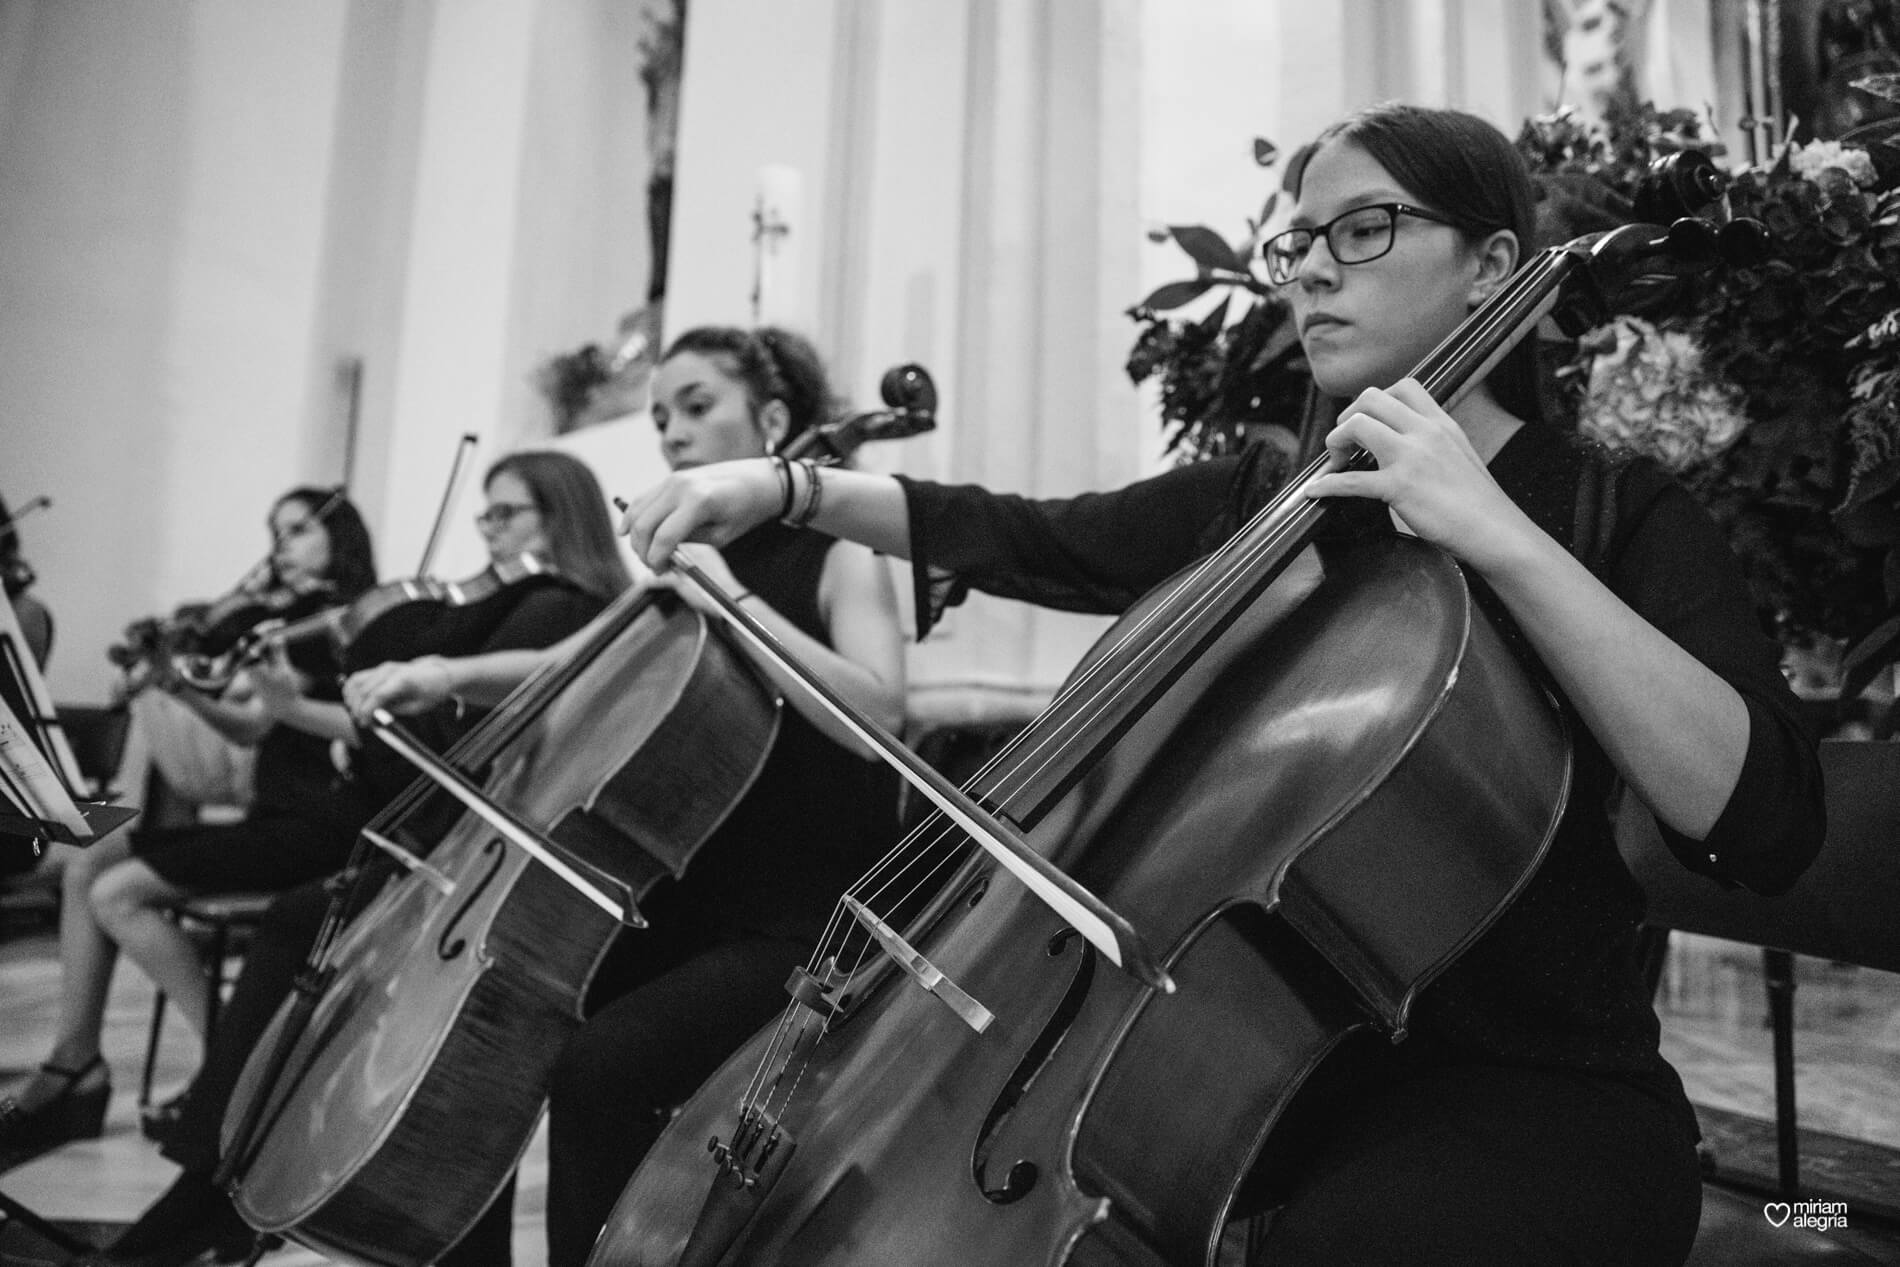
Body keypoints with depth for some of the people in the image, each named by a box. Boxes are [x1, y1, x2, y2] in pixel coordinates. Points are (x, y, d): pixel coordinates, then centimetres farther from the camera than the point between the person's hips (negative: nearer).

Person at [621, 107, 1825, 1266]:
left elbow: (1769, 824, -19)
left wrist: (1500, 537, -27)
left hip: (1530, 1091, -4)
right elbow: (1027, 541, 10)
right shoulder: (1260, 500, 9)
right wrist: (794, 485, -3)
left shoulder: (1620, 515, -5)